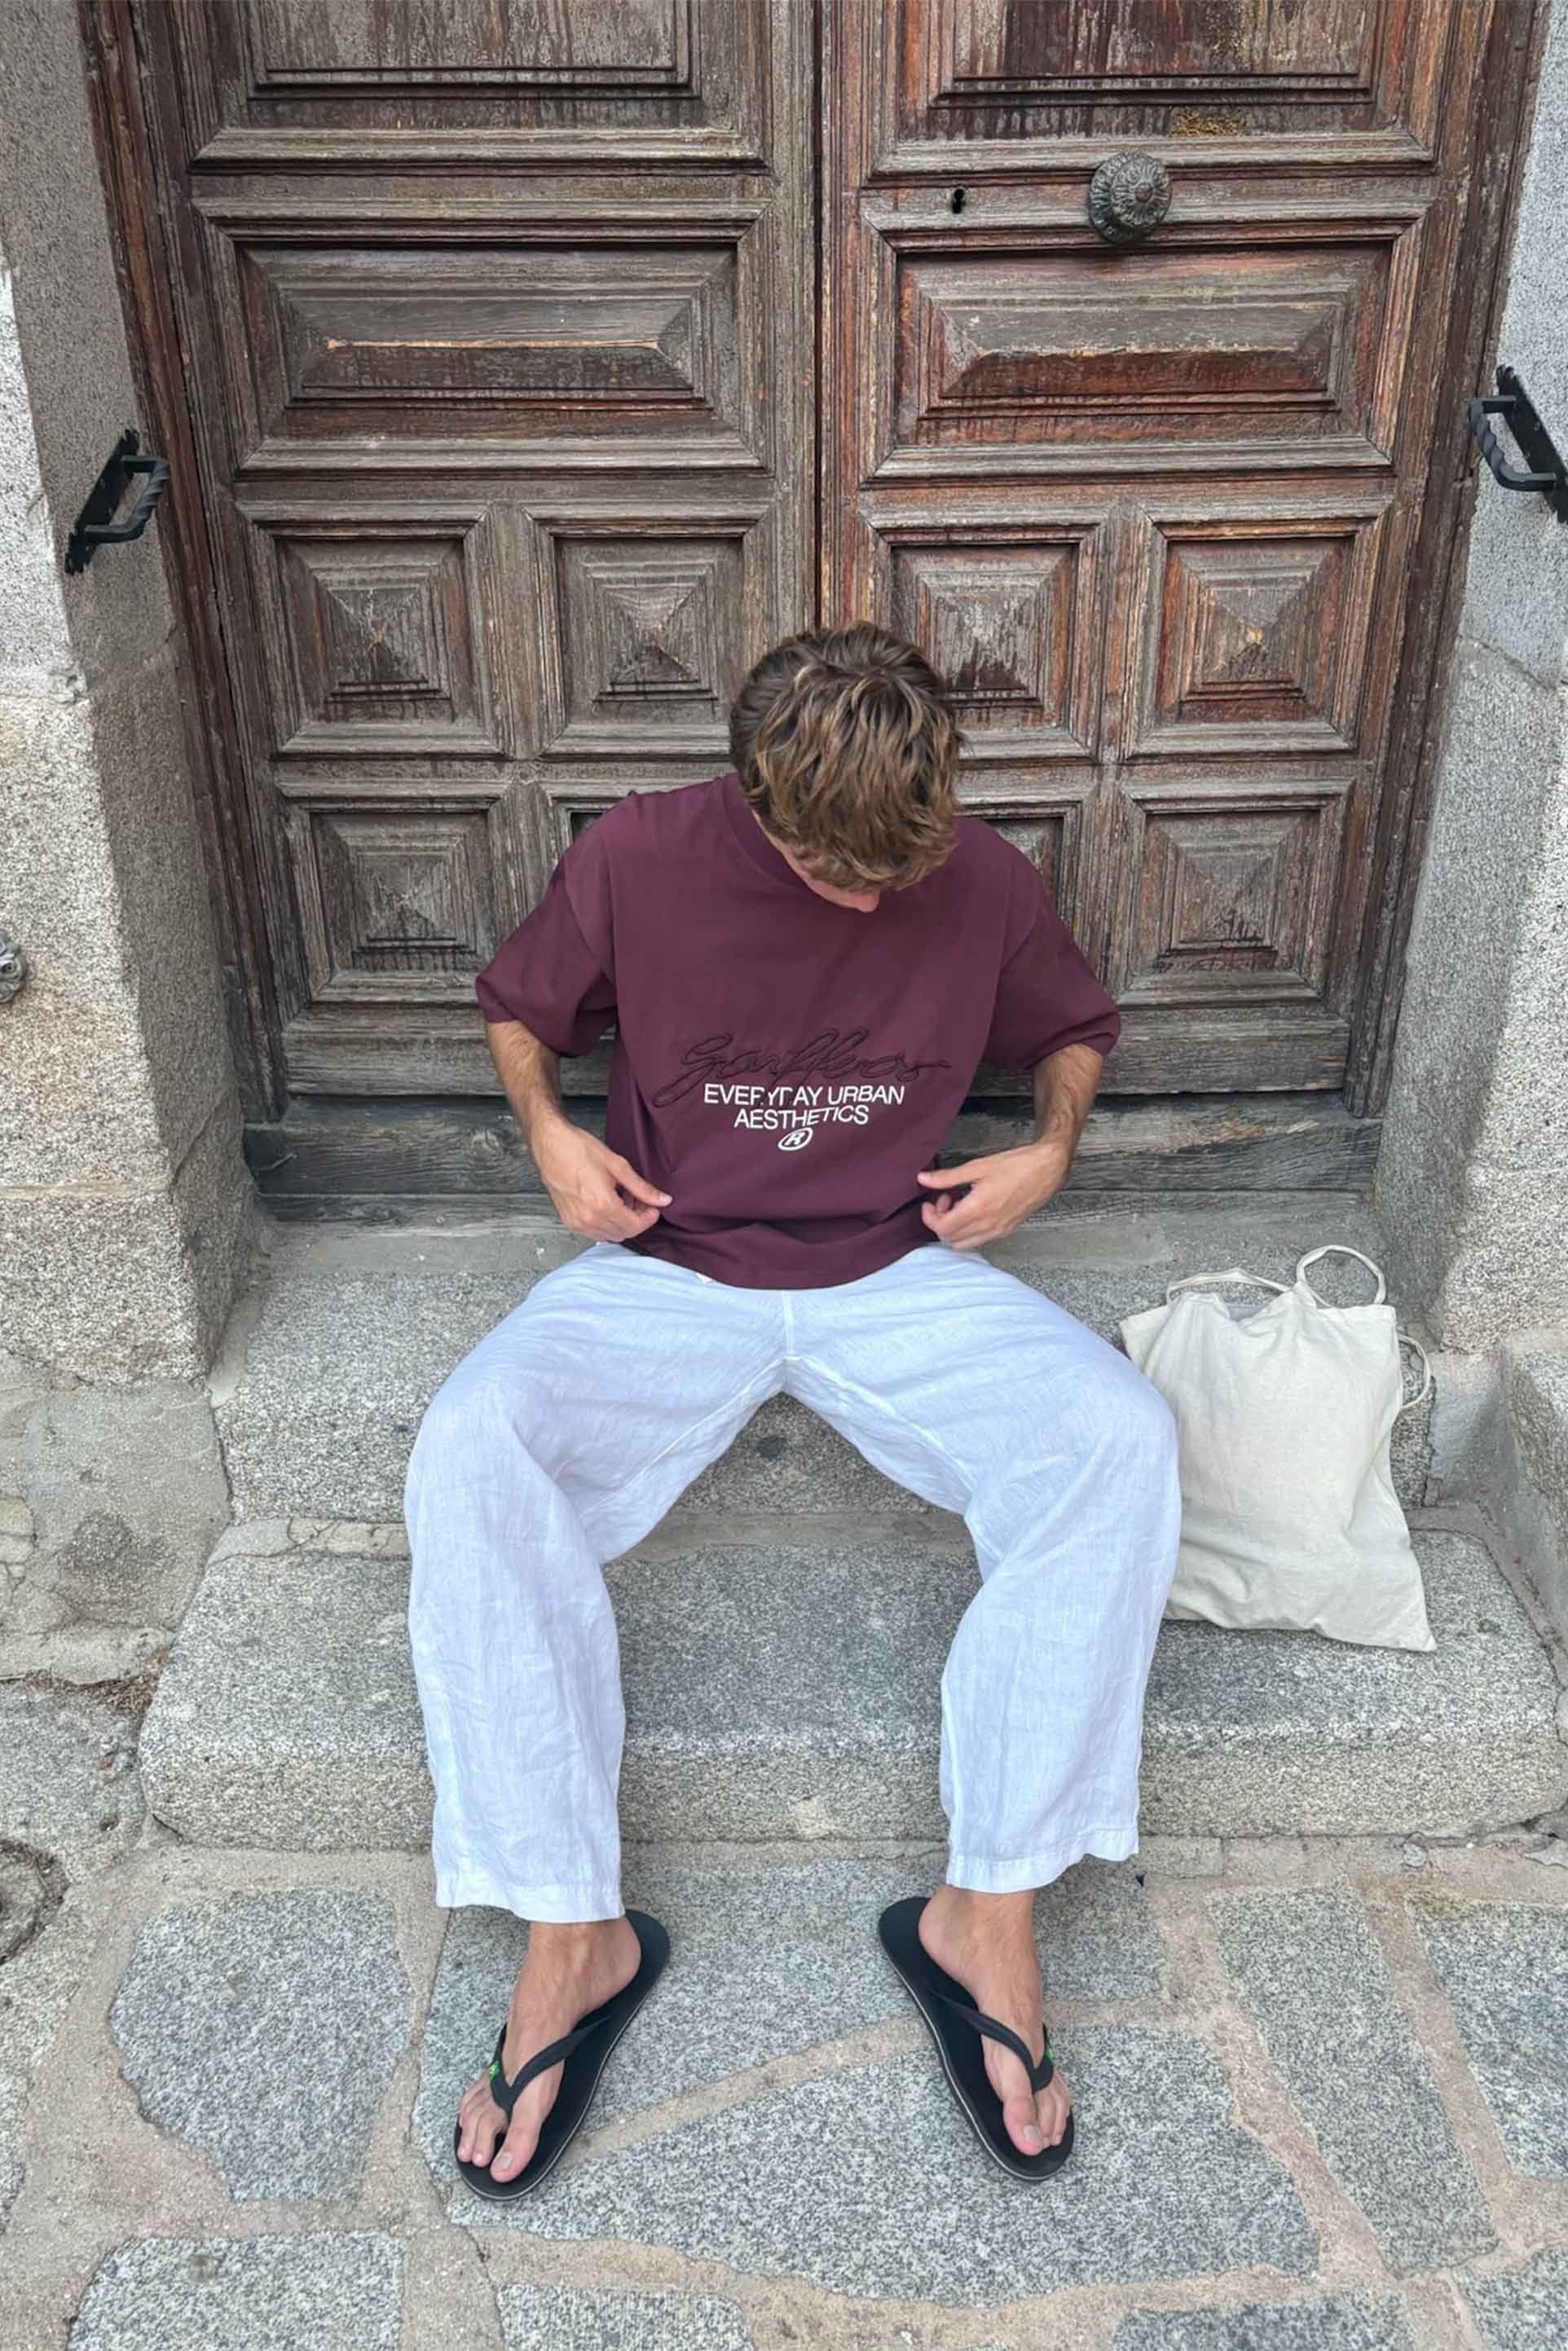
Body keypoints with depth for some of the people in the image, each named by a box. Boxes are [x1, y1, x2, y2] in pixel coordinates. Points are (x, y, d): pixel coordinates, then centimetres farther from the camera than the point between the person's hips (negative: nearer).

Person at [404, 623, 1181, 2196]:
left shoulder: (981, 883, -3)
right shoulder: (635, 860, -7)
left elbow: (1072, 1028, 17)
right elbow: (518, 1009, 11)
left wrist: (1049, 1148, -3)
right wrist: (548, 1128, -9)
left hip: (901, 1272, 1)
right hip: (667, 1270, 0)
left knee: (1119, 1437, -28)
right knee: (470, 1452, -30)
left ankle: (987, 1910, -17)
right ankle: (571, 1930, -17)